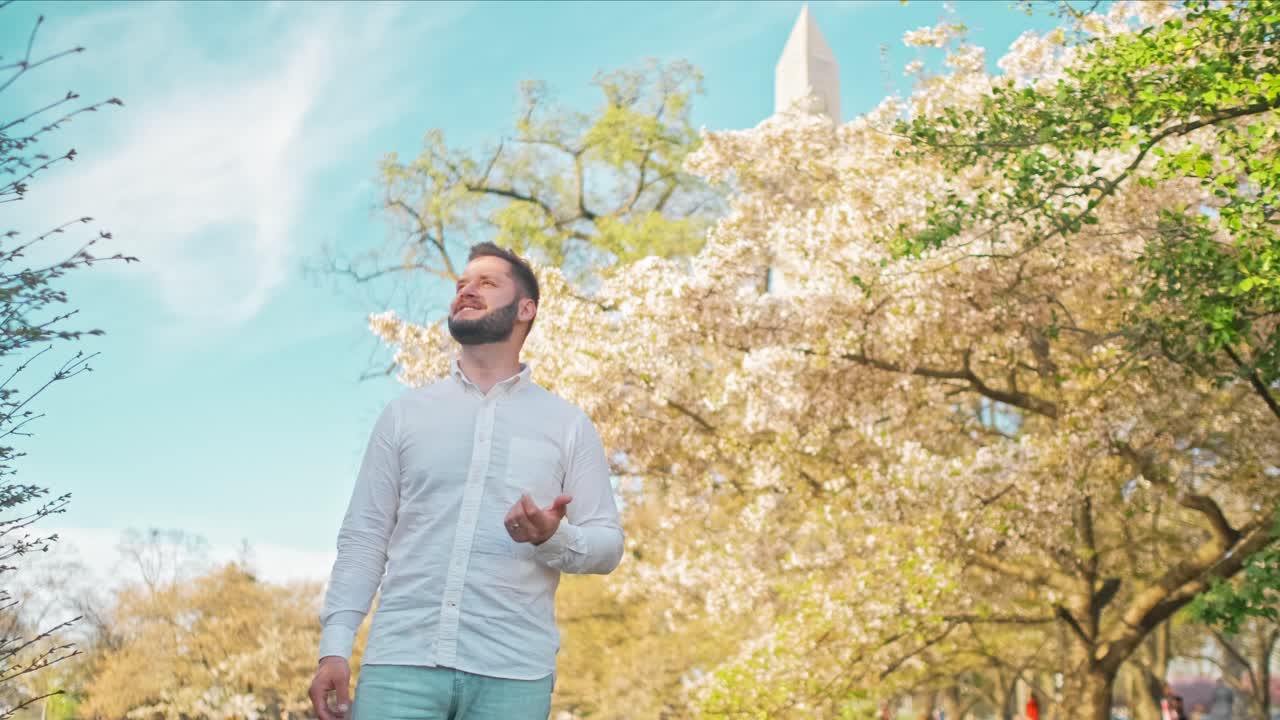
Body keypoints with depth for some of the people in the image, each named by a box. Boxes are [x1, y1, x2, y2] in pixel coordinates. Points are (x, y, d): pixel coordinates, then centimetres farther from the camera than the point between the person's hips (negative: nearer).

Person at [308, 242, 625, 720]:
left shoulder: (568, 425, 9)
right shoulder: (405, 414, 12)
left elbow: (607, 544, 6)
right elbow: (364, 536, 9)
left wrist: (554, 537, -15)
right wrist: (334, 646, -1)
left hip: (513, 673, 0)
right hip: (401, 660, 1)